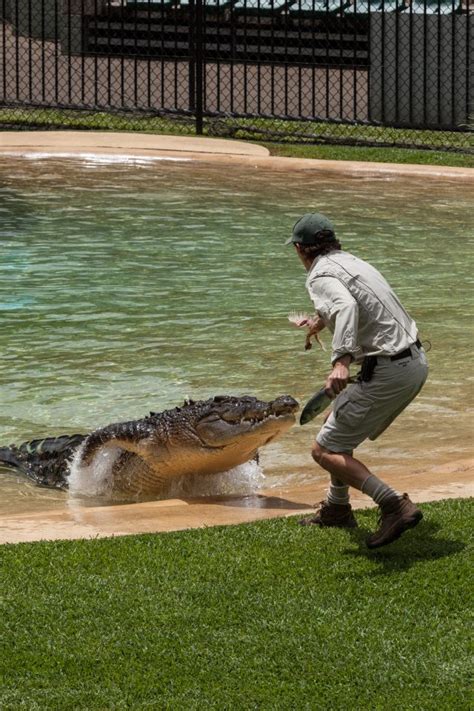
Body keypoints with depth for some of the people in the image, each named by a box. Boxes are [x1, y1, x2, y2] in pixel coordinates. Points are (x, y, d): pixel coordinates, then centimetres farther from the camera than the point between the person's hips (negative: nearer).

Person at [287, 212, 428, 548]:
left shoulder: (321, 275, -10)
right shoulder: (352, 261, 17)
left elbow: (346, 306, -32)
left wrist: (341, 360, -45)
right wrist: (324, 319, 62)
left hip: (387, 374, -9)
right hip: (416, 361, 9)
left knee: (325, 451, -4)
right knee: (339, 422, 27)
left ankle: (395, 505, -19)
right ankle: (337, 508, 35)